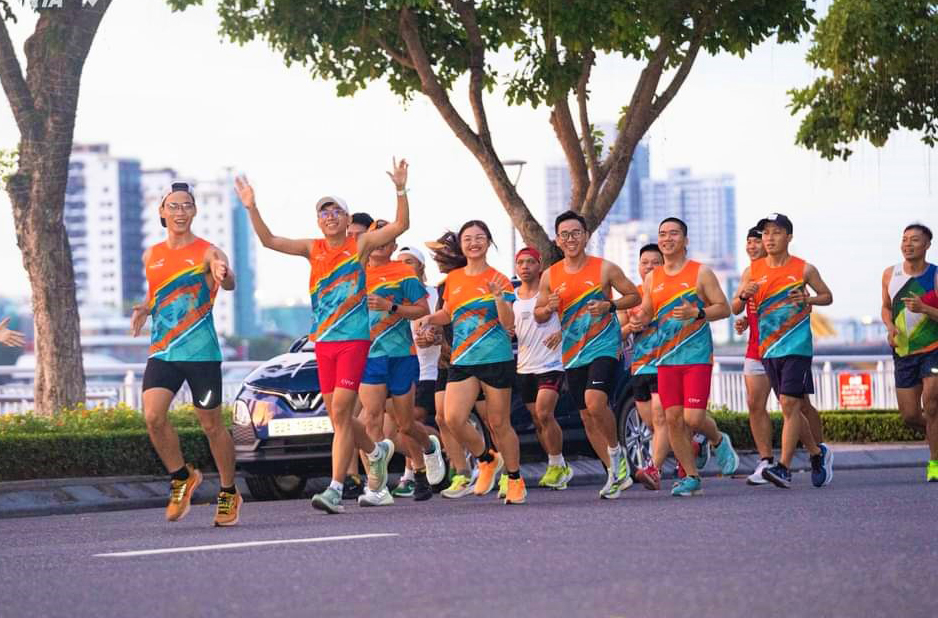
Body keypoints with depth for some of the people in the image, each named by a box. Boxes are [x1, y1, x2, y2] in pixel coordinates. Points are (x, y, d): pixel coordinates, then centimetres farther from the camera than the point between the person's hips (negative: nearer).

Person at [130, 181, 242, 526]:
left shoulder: (206, 252, -6)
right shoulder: (151, 256, 11)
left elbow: (229, 284, -25)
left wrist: (223, 275, -50)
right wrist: (145, 309, 5)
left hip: (201, 352, -4)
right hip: (161, 352, 4)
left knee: (212, 425, 4)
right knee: (153, 416, -14)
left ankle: (229, 494, 21)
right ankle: (182, 478, 8)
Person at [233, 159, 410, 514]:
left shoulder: (360, 245, 0)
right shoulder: (313, 249, 10)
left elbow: (401, 225, -8)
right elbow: (269, 241, 5)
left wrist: (401, 190, -20)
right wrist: (251, 208, -6)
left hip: (354, 339, -5)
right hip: (323, 341, 5)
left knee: (340, 412, -13)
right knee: (337, 416, 10)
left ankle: (335, 489, -15)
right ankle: (376, 451, 39)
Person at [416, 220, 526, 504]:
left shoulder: (498, 280, -3)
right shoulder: (453, 279, 10)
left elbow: (508, 323, -9)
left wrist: (499, 298, -25)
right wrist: (429, 318, 6)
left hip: (496, 360, -4)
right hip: (462, 361, 4)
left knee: (499, 423, 1)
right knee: (453, 419, -12)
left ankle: (515, 481, 18)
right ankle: (486, 460, 13)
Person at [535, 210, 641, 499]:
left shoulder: (605, 269, -4)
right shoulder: (550, 276, 5)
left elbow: (633, 296, 3)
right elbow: (538, 315, 14)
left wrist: (609, 306, -14)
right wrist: (549, 308, -9)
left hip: (605, 346, -5)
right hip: (573, 353, 5)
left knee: (595, 402, -25)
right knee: (587, 417, 7)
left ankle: (616, 451, 0)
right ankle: (616, 474, 18)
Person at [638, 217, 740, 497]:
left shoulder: (700, 272, -1)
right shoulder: (652, 278, 12)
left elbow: (724, 308, -2)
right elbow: (645, 313, 18)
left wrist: (696, 313, -18)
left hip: (697, 356, -4)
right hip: (667, 358, 4)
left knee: (693, 417, -12)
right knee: (673, 419, -1)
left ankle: (718, 441, 21)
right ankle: (691, 477, 9)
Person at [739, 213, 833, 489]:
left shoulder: (803, 269, -1)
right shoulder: (753, 271, 7)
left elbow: (827, 296, 10)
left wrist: (808, 299, -11)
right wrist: (744, 295, -12)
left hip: (797, 347, -5)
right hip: (768, 349, 5)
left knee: (790, 404, -14)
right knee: (791, 407, 11)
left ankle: (783, 467, -17)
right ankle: (817, 453, 31)